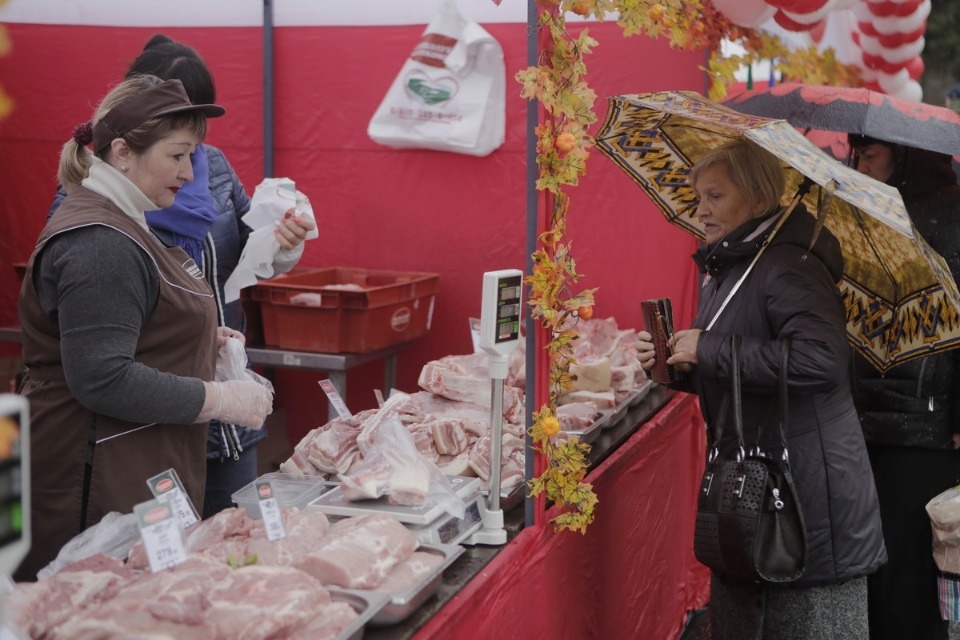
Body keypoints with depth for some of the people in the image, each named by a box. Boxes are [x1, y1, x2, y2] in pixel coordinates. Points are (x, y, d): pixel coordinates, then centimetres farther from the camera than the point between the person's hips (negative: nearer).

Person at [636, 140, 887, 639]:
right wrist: (674, 364, 3)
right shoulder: (724, 269, 13)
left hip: (810, 493, -10)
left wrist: (708, 350, -26)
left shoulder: (788, 266, -17)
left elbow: (821, 358, -34)